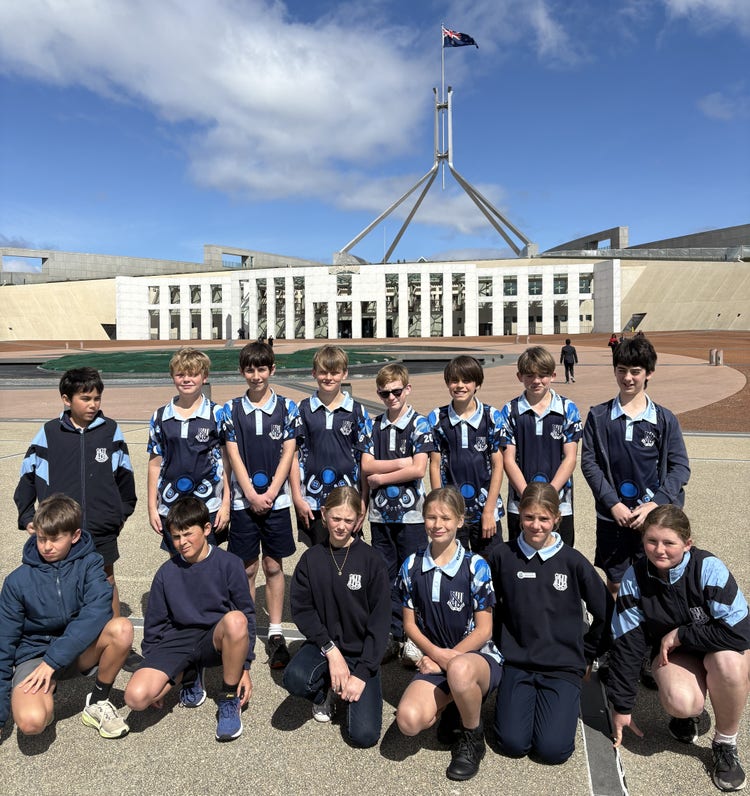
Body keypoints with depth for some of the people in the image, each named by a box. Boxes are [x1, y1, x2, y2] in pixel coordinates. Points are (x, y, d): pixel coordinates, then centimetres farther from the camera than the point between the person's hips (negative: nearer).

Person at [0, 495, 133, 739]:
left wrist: (53, 660, -30)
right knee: (31, 721, -32)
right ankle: (46, 699, 6)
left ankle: (98, 702, -5)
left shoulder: (88, 564, -10)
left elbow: (97, 611, -25)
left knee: (121, 628, -30)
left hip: (78, 650, 1)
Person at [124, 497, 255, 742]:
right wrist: (155, 673, 12)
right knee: (136, 696, -24)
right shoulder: (166, 572, 2)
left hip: (216, 641, -2)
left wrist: (245, 667, -4)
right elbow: (154, 624, 11)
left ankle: (229, 701, -13)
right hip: (177, 640, 3)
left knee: (235, 620, -38)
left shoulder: (229, 564, -7)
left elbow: (246, 615, -2)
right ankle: (189, 674, 10)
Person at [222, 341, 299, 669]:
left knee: (273, 566, 7)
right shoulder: (232, 410, 3)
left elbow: (288, 454, -2)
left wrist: (269, 494, -10)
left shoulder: (287, 408, 2)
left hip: (276, 499, 0)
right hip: (243, 500, 0)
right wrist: (252, 495, -9)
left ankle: (275, 633, 17)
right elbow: (234, 456, -1)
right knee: (247, 568, 7)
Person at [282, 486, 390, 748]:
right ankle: (327, 690, 5)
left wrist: (362, 673, -15)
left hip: (361, 651, -1)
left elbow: (380, 620, -8)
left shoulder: (372, 561, -8)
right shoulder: (311, 559, -1)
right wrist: (331, 650, -16)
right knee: (294, 678, -31)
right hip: (324, 643, 2)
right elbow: (301, 609, -4)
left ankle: (353, 686, 16)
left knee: (365, 734, -15)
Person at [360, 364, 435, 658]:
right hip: (380, 513, 4)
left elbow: (418, 469, -14)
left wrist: (380, 478, -8)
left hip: (411, 513, -4)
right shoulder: (374, 426, 9)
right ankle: (392, 636, 22)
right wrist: (401, 462, -10)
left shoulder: (419, 425, -3)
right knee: (386, 577, 10)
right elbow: (366, 465, -2)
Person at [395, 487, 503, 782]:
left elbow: (483, 630, -7)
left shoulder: (475, 566, -10)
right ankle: (454, 708, 9)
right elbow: (410, 622, 4)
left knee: (459, 671, -41)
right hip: (434, 659, 3)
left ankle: (473, 737, -7)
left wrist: (447, 659, -15)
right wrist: (435, 653, -13)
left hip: (478, 655, -2)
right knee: (408, 721, -26)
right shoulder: (412, 566, -1)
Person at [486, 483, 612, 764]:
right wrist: (501, 646, 8)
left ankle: (569, 700, 15)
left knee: (553, 749, -13)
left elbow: (605, 611, 5)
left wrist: (587, 654, 8)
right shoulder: (502, 556, -4)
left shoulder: (572, 561, -6)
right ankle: (518, 700, 16)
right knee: (513, 744, -13)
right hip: (517, 662, 1)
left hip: (563, 665, 0)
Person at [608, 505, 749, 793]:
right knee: (680, 702, -31)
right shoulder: (635, 578, -17)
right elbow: (626, 645, -10)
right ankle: (686, 713, 10)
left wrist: (680, 634, -22)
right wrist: (622, 706, -5)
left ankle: (725, 744, -9)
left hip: (720, 650, -1)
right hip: (672, 652, 1)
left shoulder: (709, 569, -25)